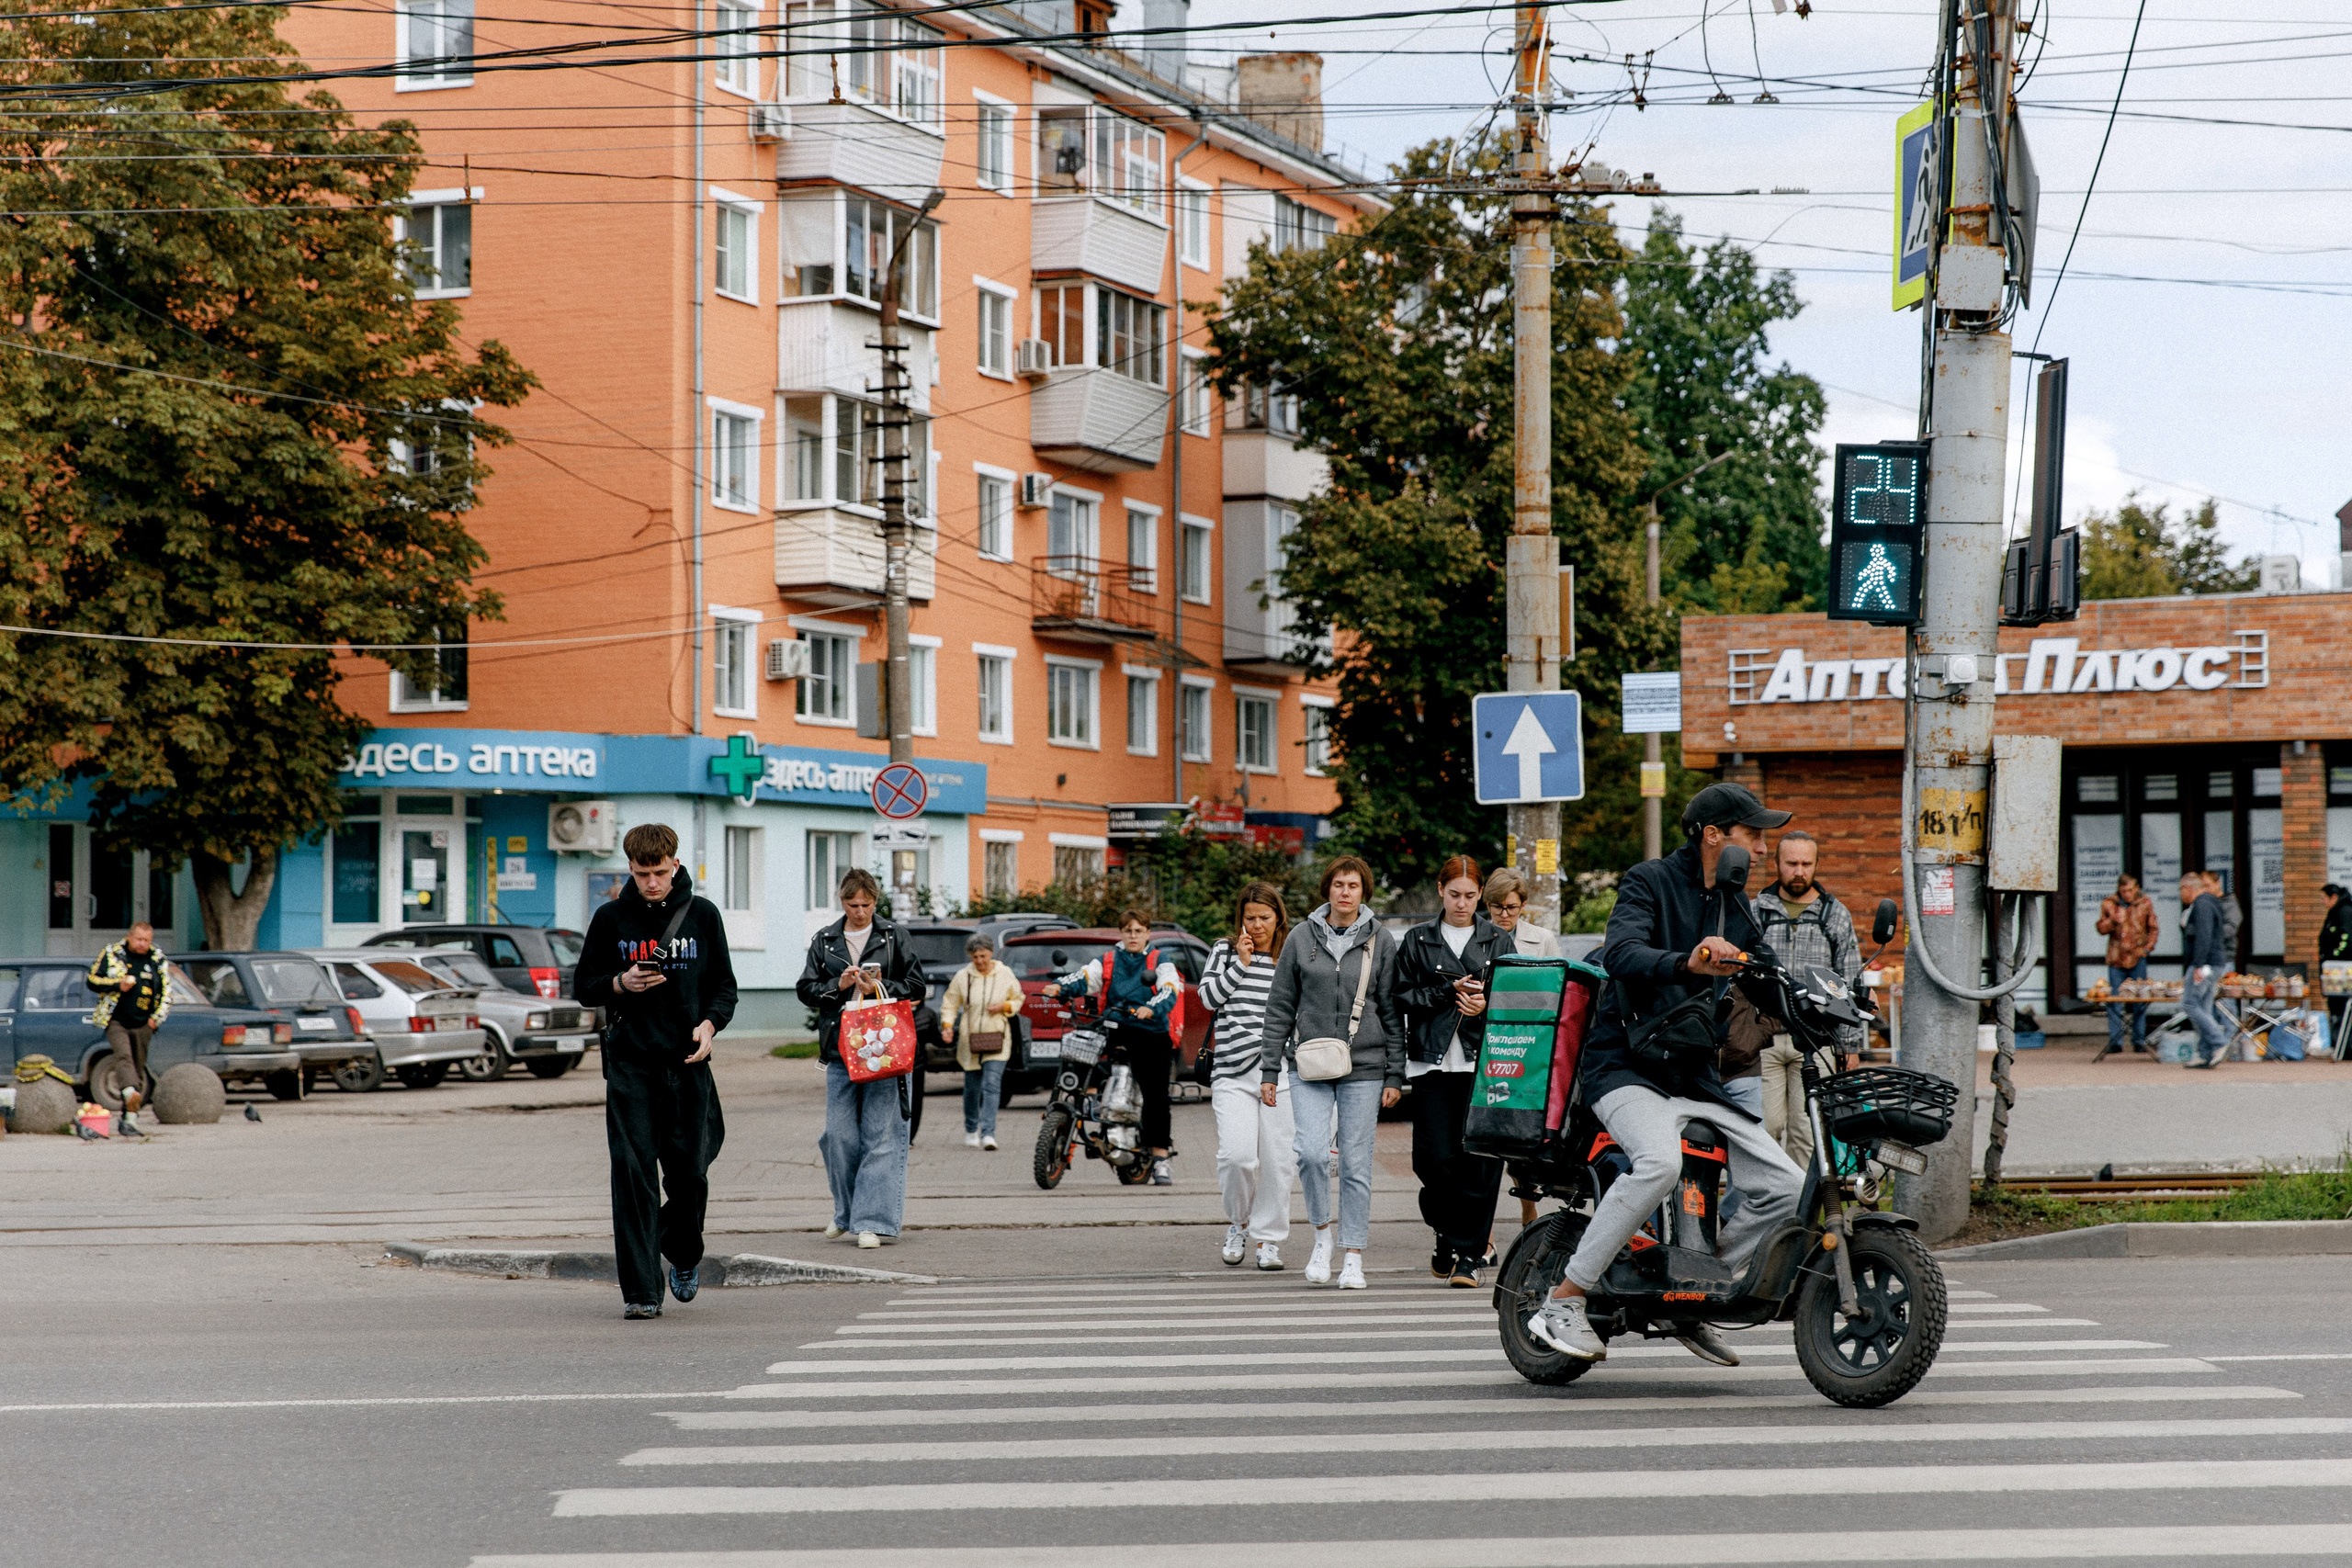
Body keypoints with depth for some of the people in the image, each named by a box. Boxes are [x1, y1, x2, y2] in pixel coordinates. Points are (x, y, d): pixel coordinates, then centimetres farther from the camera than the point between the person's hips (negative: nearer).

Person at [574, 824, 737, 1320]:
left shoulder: (703, 915, 6)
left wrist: (710, 1023, -9)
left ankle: (684, 1258, 31)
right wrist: (621, 984, -10)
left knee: (689, 1172, 2)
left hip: (687, 1061, 1)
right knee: (634, 1173, -7)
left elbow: (724, 986, 11)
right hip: (629, 1062, -1)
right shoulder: (611, 918, 5)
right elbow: (583, 985, 11)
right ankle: (641, 1289, -4)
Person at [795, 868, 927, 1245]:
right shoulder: (824, 941, 11)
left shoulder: (892, 937, 6)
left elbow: (918, 985, 6)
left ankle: (873, 1220, -8)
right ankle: (847, 1211, 21)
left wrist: (880, 989, -8)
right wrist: (837, 986, -7)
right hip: (840, 1049, 2)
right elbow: (805, 989, 10)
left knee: (881, 1135, -8)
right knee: (841, 1136, 1)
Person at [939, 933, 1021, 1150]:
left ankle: (988, 1133, -18)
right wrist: (947, 1025, -10)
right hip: (969, 1040, 1)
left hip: (996, 1040, -1)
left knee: (992, 1084, -14)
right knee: (972, 1087, 11)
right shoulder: (963, 976, 0)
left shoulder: (1004, 974, 2)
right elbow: (949, 1003, 6)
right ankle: (971, 1131, 30)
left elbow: (1018, 1000, 13)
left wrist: (1004, 1006, -8)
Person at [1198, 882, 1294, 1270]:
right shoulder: (1226, 950, 10)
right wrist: (1241, 963, -5)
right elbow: (1209, 996, -1)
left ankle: (1269, 1239, 12)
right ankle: (1238, 1223, 12)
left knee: (1276, 1161, -1)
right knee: (1237, 1155, -14)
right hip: (1233, 1070, -1)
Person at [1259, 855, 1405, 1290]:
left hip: (1364, 1067, 0)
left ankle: (1353, 1258, 9)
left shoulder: (1381, 943, 5)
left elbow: (1393, 1013, 6)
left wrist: (1395, 1076, 2)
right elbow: (1280, 1008, 9)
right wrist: (1270, 1070, 4)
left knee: (1355, 1163, 0)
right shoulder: (1302, 941, 6)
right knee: (1311, 1151, -16)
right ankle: (1322, 1232, 7)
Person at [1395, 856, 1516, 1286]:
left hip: (1486, 1061, 0)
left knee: (1480, 1158, -6)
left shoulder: (1499, 941, 12)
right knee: (1435, 1158, -5)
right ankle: (1446, 1235, 20)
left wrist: (1487, 1004, -10)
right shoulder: (1417, 941, 11)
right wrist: (1448, 992, -9)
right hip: (1434, 1062, 0)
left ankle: (1469, 1253, 0)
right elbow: (1402, 996, 4)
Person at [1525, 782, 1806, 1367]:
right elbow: (1620, 953, -25)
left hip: (1696, 1078, 8)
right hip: (1628, 1069, -8)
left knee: (1787, 1188, -4)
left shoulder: (1736, 907, 17)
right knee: (1660, 1162, -36)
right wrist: (1687, 963, -43)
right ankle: (1562, 1303, -26)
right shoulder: (1651, 881, -6)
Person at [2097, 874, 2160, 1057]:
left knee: (2140, 1002, 2)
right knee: (2114, 1001, -2)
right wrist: (2113, 920, -14)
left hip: (2138, 958, 0)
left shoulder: (2145, 904, 5)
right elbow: (2101, 929, 5)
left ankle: (2139, 1041, 10)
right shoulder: (2109, 904, 3)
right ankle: (2115, 1041, 4)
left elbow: (2153, 929, 12)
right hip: (2116, 959, 0)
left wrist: (2147, 948, -2)